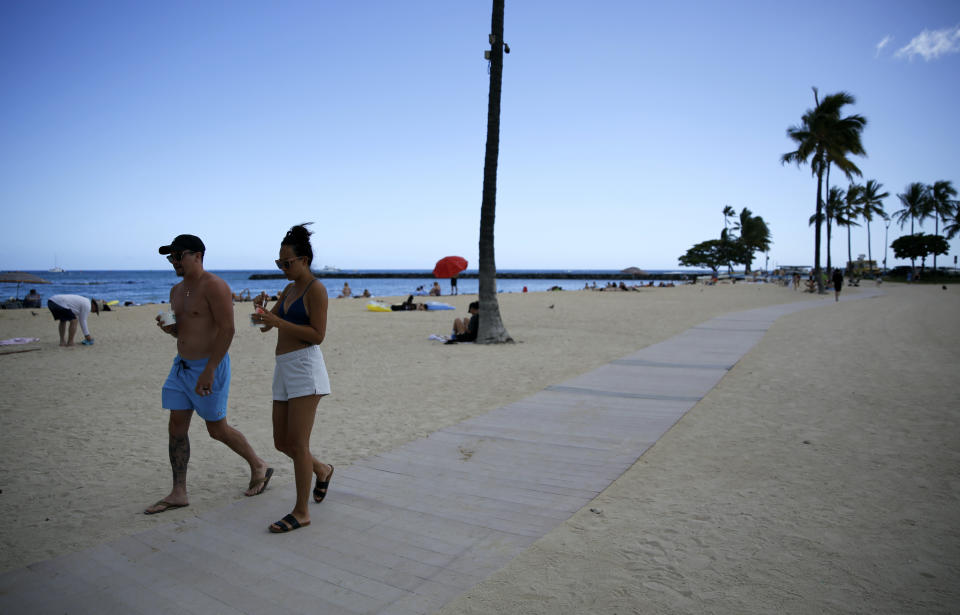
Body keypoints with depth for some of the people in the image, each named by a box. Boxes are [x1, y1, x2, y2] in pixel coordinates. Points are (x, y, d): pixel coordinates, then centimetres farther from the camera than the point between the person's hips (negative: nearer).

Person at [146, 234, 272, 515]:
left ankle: (259, 467, 22)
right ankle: (178, 493, 16)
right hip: (182, 366, 9)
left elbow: (227, 329, -22)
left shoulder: (214, 286, -16)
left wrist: (209, 371, -26)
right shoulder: (177, 291, 12)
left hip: (209, 367, -8)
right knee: (177, 428, 7)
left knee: (217, 430, 2)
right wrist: (168, 327, -2)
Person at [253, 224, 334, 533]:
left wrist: (279, 322, -18)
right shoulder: (289, 290, 19)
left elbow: (318, 335, -13)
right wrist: (262, 316, -4)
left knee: (297, 444, -5)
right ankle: (322, 470, 37)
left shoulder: (316, 289, -6)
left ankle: (301, 512, 7)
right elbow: (266, 324, 19)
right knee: (282, 443, 12)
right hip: (284, 369, 8)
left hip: (305, 367, -8)